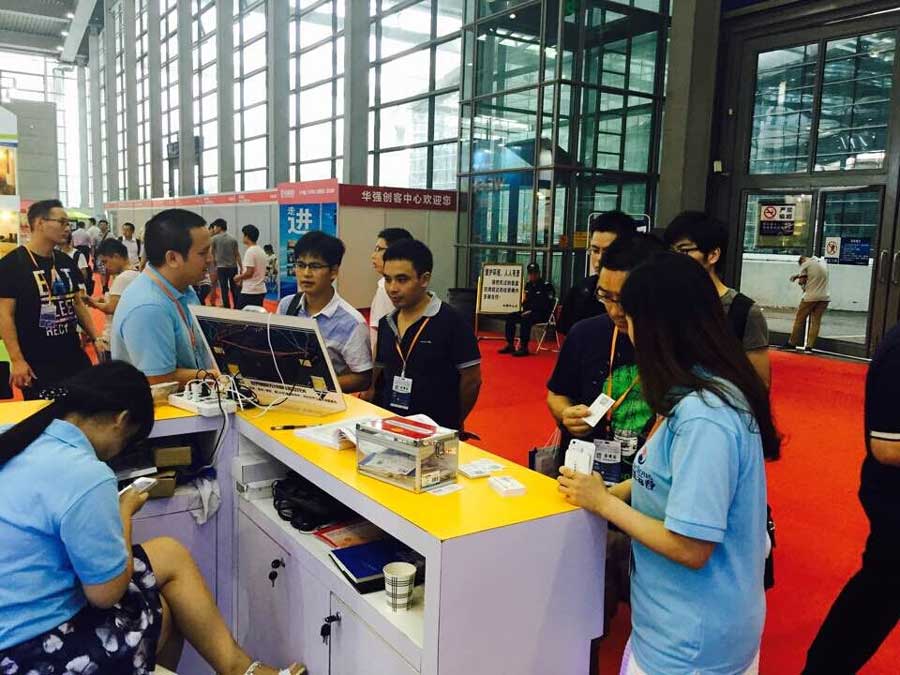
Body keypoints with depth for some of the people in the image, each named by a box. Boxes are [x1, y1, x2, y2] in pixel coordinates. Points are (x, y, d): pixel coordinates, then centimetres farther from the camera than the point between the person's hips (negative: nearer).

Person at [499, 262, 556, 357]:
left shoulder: (546, 285, -10)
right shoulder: (528, 285, 13)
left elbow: (547, 305, -17)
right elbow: (525, 302, 21)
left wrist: (531, 311, -20)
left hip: (543, 314, -8)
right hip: (530, 312, 8)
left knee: (525, 319, -34)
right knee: (510, 317, -10)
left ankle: (524, 348, -31)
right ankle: (510, 345, -8)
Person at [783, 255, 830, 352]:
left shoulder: (805, 264, -3)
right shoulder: (823, 263, 17)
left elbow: (802, 281, -7)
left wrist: (798, 279, 15)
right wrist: (797, 275, 29)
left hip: (810, 296, -5)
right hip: (824, 297, 5)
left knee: (799, 319, 6)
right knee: (816, 321, 6)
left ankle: (792, 343, 12)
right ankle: (809, 346, 3)